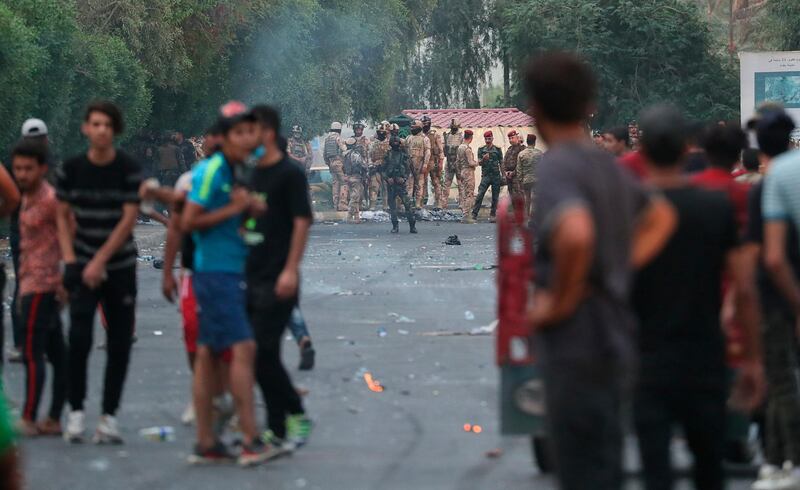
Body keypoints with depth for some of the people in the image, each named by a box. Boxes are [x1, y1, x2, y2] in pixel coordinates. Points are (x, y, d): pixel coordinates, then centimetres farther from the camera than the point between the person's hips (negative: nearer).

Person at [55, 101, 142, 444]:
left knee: (119, 344, 1)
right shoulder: (71, 169, 0)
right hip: (83, 266, 0)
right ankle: (76, 411, -1)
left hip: (120, 267, 0)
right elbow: (63, 216, 6)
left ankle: (109, 416, 9)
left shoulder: (129, 170, -6)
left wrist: (99, 261, -14)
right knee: (80, 336, -13)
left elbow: (128, 219, -9)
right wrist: (69, 259, -6)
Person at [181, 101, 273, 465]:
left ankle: (205, 444, 12)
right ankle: (251, 442, -14)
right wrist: (233, 209, -15)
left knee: (209, 354, 9)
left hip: (230, 274, 10)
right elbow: (188, 222, -17)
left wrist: (251, 206, 1)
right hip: (216, 273, -10)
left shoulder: (235, 171, 15)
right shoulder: (211, 171, -13)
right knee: (243, 348, -13)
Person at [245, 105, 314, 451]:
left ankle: (296, 416, 2)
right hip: (251, 277, 8)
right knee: (256, 354, 7)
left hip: (276, 281, -8)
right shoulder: (251, 175, 16)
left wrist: (291, 270, -19)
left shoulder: (289, 174, -8)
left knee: (264, 351, -12)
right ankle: (277, 427, 13)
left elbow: (302, 222, -13)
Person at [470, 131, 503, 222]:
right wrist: (483, 159, -20)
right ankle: (474, 214, -10)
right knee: (480, 195, -10)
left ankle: (492, 215, 8)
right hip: (485, 176, 0)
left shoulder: (497, 150, 6)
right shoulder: (481, 150, 8)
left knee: (495, 197, 2)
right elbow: (479, 163, 2)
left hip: (496, 176, 0)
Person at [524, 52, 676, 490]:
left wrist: (558, 301, -20)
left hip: (577, 347, -9)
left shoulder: (557, 168, -16)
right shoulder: (608, 166, 11)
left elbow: (576, 234, -35)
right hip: (613, 342, 9)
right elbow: (661, 216, 26)